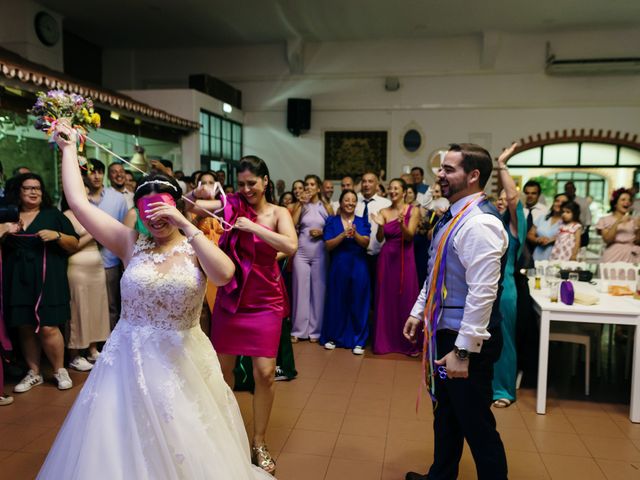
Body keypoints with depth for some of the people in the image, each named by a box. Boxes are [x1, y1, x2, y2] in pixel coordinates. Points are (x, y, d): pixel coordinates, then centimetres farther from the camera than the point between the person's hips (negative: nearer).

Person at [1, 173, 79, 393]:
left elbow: (74, 245, 4)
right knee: (25, 327, 5)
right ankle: (34, 373, 19)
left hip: (47, 278, -3)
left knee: (48, 327, -7)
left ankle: (60, 370, 10)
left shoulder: (53, 214, 6)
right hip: (18, 280, 3)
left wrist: (57, 235, -14)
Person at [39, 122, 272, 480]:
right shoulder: (132, 243, -2)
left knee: (186, 446, 13)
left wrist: (186, 226, -27)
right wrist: (69, 148, 3)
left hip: (182, 360, -1)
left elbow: (225, 275, -28)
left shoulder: (196, 248, -6)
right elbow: (78, 202, -4)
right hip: (131, 359, 2)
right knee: (127, 446, 13)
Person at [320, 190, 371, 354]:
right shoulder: (332, 221, 4)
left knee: (357, 302, 2)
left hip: (358, 266, 1)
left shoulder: (362, 222, 7)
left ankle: (358, 341, 10)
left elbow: (366, 243, -6)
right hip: (338, 266, 0)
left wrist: (355, 234, -24)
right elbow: (328, 245, -5)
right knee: (336, 302, 5)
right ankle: (333, 337, 20)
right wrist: (343, 235, -18)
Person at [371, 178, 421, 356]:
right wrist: (380, 226, -21)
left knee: (406, 298, 1)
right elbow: (379, 238, -2)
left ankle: (408, 343, 12)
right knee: (385, 298, 6)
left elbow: (409, 236, -11)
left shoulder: (413, 210, -1)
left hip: (405, 258, -2)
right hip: (386, 257, 2)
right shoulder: (384, 211, 6)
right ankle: (385, 341, 16)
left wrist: (402, 223, -30)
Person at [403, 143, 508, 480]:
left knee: (475, 423, 6)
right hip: (445, 331, 10)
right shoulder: (453, 216, 9)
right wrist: (418, 312, 18)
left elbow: (482, 293, -26)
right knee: (446, 413, 24)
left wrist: (463, 350, -25)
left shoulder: (479, 223, -22)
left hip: (466, 339, -10)